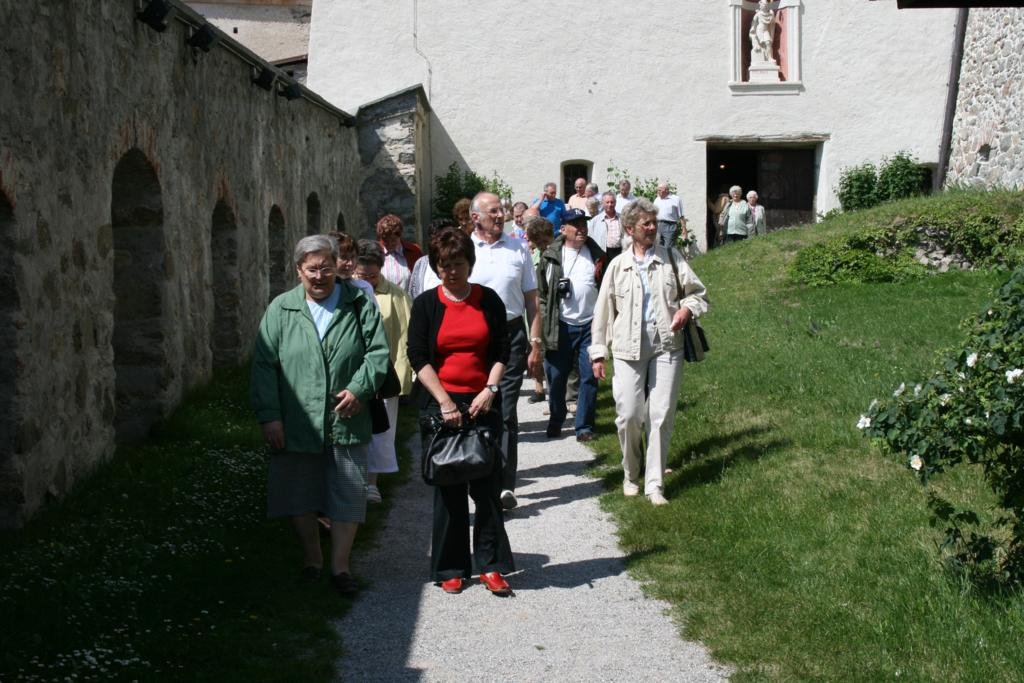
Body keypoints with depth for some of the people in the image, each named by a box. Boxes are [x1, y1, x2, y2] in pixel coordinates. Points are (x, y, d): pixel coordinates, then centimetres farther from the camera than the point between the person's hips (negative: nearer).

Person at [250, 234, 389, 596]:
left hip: (346, 425, 0)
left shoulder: (359, 305, 3)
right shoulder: (280, 310, 2)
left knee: (347, 497, 3)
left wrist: (359, 389, -13)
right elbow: (264, 365, 0)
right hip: (296, 427, 1)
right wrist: (269, 415, -7)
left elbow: (378, 352, 1)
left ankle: (340, 566, 16)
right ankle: (311, 562, 29)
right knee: (300, 499, 11)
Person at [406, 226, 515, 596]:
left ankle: (490, 564, 10)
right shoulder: (426, 304, 2)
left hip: (482, 403, 1)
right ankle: (451, 568, 13)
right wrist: (445, 402, -11)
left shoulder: (489, 300, 5)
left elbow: (502, 351, 6)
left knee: (487, 485, 1)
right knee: (447, 488, 5)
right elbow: (418, 357, -4)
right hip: (440, 403, -1)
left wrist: (490, 390, -9)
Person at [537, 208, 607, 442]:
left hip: (590, 326, 1)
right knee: (556, 377, 6)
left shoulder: (597, 255, 7)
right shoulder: (551, 256, 1)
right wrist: (545, 324, -3)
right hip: (560, 327, -1)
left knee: (589, 377, 1)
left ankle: (584, 426, 11)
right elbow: (541, 292, 3)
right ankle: (555, 421, 25)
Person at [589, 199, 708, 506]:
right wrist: (598, 353, 6)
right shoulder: (618, 265, 7)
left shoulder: (671, 258, 8)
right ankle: (630, 475, 21)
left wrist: (687, 309, -8)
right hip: (629, 349, 0)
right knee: (628, 415, -3)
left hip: (666, 346, 0)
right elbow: (603, 311, 9)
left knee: (661, 415, -2)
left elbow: (698, 293, 14)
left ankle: (654, 483, 7)